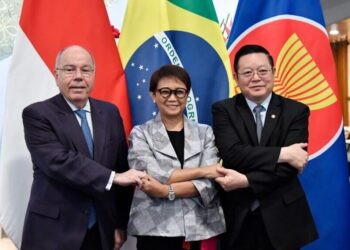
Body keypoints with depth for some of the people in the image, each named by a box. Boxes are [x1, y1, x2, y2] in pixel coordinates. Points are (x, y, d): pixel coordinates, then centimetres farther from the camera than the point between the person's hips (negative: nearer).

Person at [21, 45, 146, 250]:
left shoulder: (110, 112, 6)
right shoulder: (38, 114, -7)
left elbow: (122, 167, 5)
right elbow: (58, 161, -21)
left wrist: (121, 223, 4)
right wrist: (113, 177, -25)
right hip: (53, 232, -3)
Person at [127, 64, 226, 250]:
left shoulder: (204, 133, 5)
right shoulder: (140, 134, 2)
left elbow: (209, 184, -6)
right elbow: (152, 176, -14)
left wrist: (166, 190, -19)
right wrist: (203, 170, -11)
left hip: (200, 227, 2)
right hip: (154, 229, -1)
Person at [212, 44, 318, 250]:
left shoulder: (296, 111, -1)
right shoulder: (223, 110, -1)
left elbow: (289, 166, -12)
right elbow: (231, 153, -17)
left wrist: (245, 181, -21)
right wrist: (282, 153, -18)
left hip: (281, 217, 1)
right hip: (238, 217, 0)